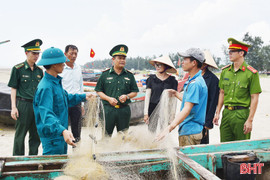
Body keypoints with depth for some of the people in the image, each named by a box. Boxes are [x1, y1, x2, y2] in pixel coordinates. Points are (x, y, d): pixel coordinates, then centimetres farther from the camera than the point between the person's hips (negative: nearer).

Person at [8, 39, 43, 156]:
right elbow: (13, 89, -3)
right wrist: (13, 107, -9)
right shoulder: (18, 69, -3)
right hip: (23, 105, -4)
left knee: (36, 135, 10)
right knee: (20, 135, 4)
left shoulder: (39, 70, 10)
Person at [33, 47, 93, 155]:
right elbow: (46, 114, -34)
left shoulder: (56, 82, 9)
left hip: (61, 135, 10)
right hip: (52, 137, -10)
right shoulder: (46, 87, -23)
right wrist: (62, 131, -47)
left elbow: (65, 98, 27)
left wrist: (83, 97, 36)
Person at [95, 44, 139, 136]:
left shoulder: (129, 75, 8)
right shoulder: (105, 74, 3)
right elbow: (98, 91, 4)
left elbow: (135, 92, 12)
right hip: (108, 109, -2)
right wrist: (108, 98, -11)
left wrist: (127, 96, -8)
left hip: (124, 110, 2)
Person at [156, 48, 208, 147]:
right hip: (188, 130, 10)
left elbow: (187, 109, -30)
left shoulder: (195, 84, -20)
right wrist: (176, 94, 36)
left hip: (190, 132, -10)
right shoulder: (192, 80, 13)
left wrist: (170, 127, -38)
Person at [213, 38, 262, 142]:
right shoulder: (225, 71, 9)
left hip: (242, 114, -5)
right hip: (226, 113, 5)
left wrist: (250, 120, -12)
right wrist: (217, 113, 11)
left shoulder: (251, 73, -7)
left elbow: (254, 98, -8)